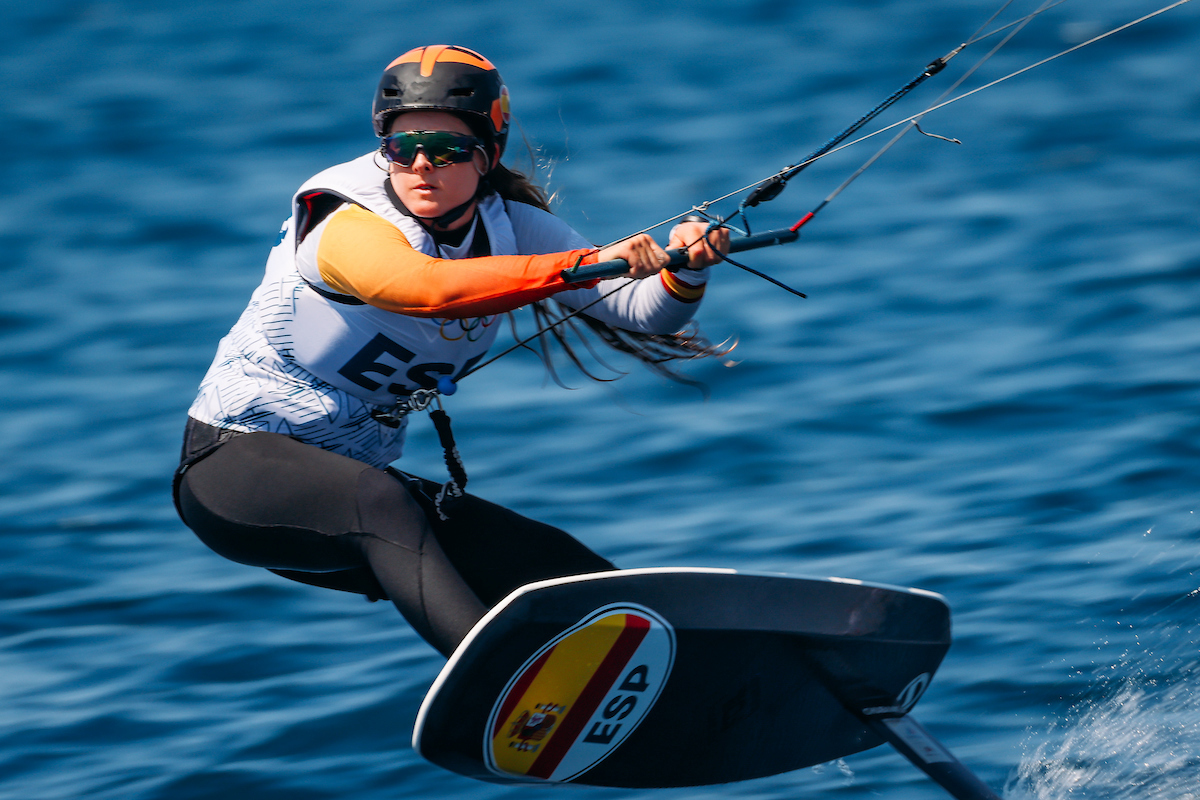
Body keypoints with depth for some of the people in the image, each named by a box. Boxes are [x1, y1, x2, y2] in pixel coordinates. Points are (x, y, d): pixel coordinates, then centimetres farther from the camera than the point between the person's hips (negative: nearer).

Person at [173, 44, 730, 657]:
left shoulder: (511, 227, -3)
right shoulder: (348, 227, -22)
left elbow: (639, 318, -10)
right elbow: (433, 287, -44)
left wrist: (683, 271, -32)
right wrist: (588, 263, -53)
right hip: (236, 463, -7)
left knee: (580, 581, -3)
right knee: (381, 503, -39)